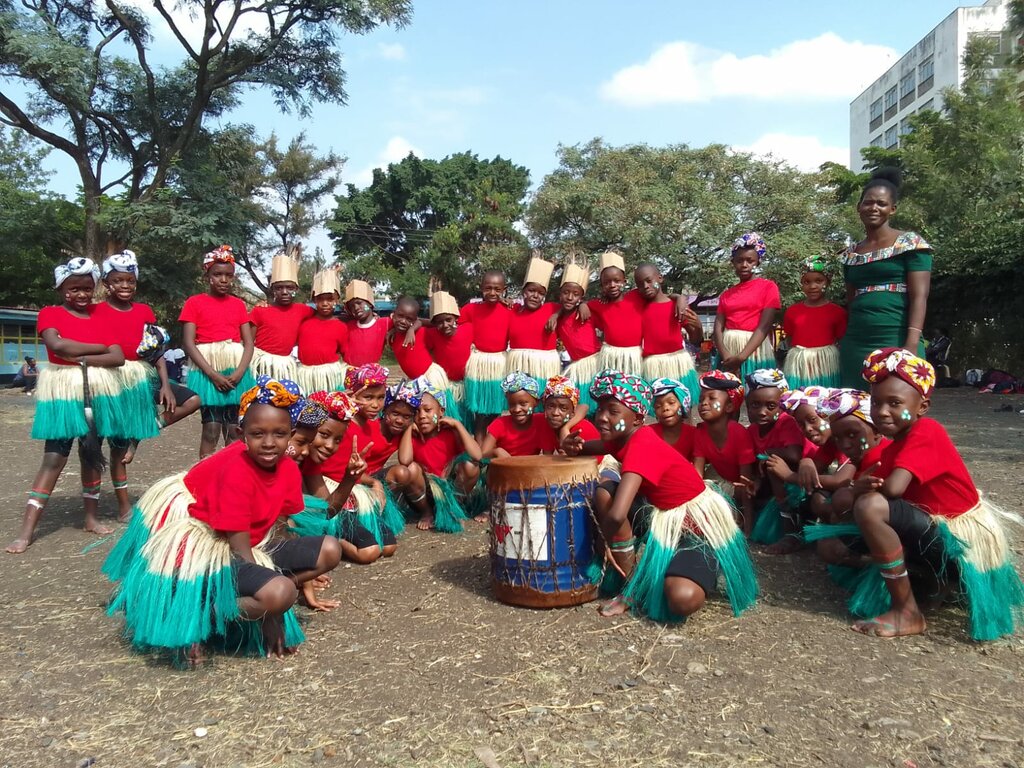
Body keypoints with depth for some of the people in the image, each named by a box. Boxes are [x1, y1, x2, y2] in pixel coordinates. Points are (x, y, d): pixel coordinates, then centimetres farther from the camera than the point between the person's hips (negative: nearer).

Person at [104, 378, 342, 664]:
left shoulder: (289, 470, -5)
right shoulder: (235, 471, -25)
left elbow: (275, 528, 3)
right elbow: (239, 549, -22)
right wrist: (269, 611, -18)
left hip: (253, 548, 8)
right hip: (210, 552, -8)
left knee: (330, 551, 1)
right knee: (280, 594, -32)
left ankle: (247, 599, -3)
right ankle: (196, 615, -10)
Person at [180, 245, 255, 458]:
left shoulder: (238, 304, 12)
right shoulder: (194, 302, 2)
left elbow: (249, 343, 6)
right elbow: (188, 343, -5)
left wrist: (239, 373, -10)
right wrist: (213, 374, -15)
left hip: (235, 371, 3)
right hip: (206, 371, -3)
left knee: (233, 431, 4)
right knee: (211, 430, -8)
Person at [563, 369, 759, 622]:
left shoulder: (642, 447, -29)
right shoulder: (626, 436, -4)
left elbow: (616, 516, -40)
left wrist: (603, 539, -17)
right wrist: (577, 446, -12)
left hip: (698, 526, -9)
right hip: (663, 517, 9)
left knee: (682, 600, -34)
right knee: (602, 494, -13)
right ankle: (631, 585, -2)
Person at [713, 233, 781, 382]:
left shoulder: (768, 287, 3)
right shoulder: (726, 294, 15)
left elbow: (764, 326, -8)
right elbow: (718, 328, 4)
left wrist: (741, 357, -18)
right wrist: (725, 356, -15)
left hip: (755, 351, -3)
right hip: (727, 351, 4)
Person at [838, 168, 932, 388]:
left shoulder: (910, 244, 0)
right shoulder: (850, 254, 15)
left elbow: (919, 297, -8)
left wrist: (912, 345, -19)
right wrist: (843, 345, 15)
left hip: (897, 343, -5)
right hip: (855, 347, 5)